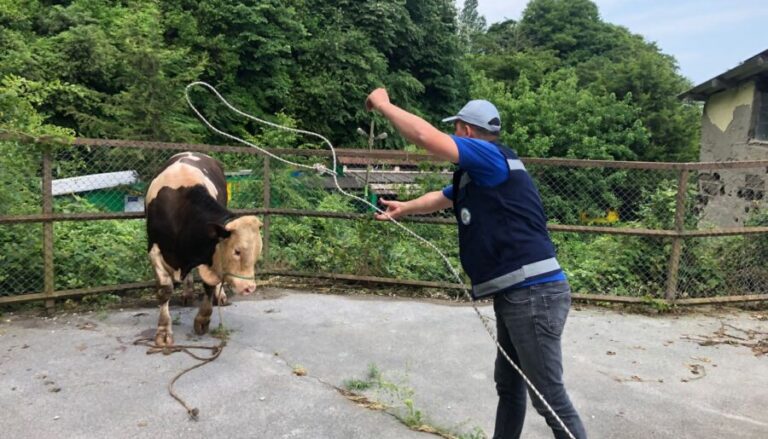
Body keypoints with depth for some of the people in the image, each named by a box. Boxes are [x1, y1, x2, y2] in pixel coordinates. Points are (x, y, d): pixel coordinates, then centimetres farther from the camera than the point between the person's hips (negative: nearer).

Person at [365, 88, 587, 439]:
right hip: (516, 294, 10)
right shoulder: (475, 175, 17)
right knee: (508, 384, 22)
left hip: (533, 294, -10)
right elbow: (440, 198, 36)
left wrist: (383, 104, -6)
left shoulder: (492, 156, -12)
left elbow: (426, 136, -21)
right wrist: (403, 208, 51)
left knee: (549, 397, -2)